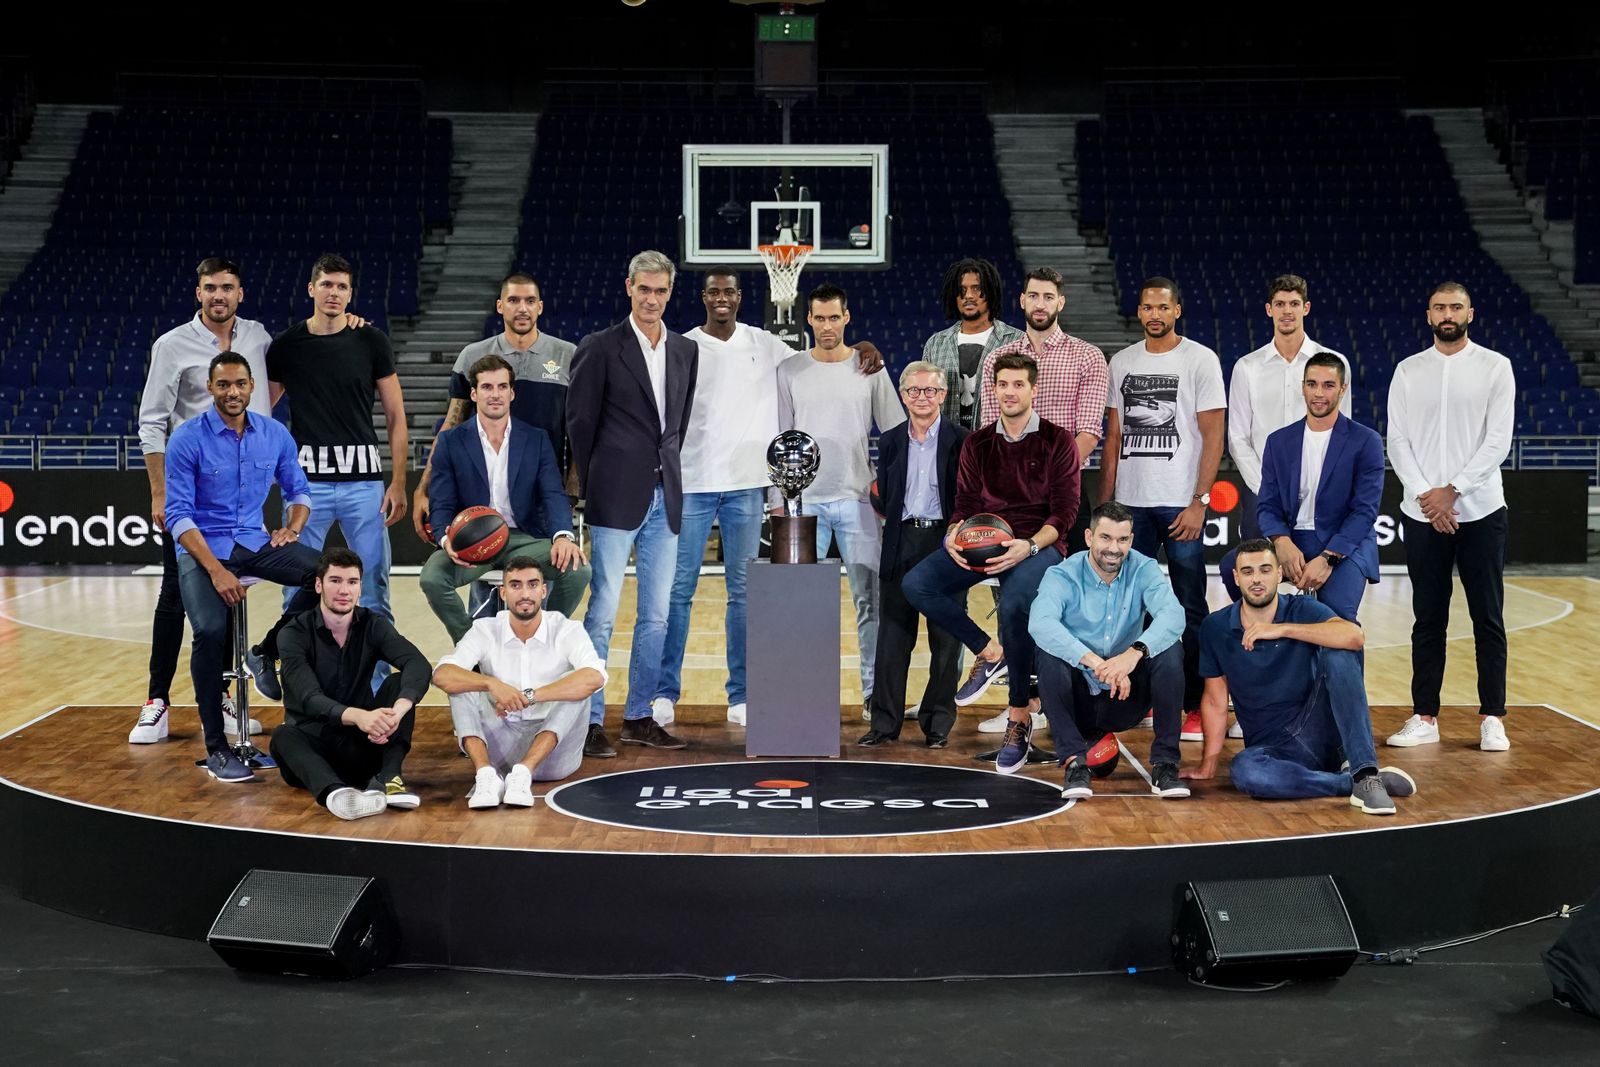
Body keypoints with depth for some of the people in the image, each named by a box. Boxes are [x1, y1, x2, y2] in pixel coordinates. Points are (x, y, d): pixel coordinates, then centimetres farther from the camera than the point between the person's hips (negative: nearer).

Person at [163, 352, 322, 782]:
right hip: (202, 548, -4)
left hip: (254, 541, 4)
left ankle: (266, 652, -3)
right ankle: (215, 747, -15)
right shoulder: (188, 439, -9)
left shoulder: (275, 435, 4)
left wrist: (294, 527, -4)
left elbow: (298, 490, 18)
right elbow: (179, 515, -11)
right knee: (211, 630, -30)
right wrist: (217, 571, -21)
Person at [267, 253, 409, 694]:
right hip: (307, 481, 1)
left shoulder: (371, 342, 2)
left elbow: (396, 416, 4)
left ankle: (377, 688, 11)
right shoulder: (286, 345, 4)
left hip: (364, 482, 0)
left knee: (372, 595, 2)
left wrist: (398, 482, -3)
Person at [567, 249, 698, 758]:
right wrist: (593, 486, -1)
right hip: (618, 498, -5)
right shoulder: (600, 348, -4)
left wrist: (666, 471, 10)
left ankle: (640, 716, 18)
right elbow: (580, 422, -2)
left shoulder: (686, 350, 12)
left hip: (664, 496, 6)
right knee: (603, 611, -6)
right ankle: (588, 721, -1)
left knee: (656, 615, 9)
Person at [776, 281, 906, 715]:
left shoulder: (870, 369, 4)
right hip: (805, 501, 1)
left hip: (857, 500, 0)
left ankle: (874, 690, 5)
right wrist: (778, 500, 1)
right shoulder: (790, 372, 5)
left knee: (869, 598, 0)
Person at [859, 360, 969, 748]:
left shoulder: (960, 440, 0)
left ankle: (938, 723, 12)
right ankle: (885, 722, 9)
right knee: (892, 636, 3)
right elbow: (883, 499, 15)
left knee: (946, 639, 3)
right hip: (901, 545, 3)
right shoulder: (890, 442, 10)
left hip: (945, 542, -3)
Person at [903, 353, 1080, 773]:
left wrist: (1028, 546, -22)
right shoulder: (977, 444, 15)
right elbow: (965, 505, 12)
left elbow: (1064, 512, -4)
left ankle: (1019, 716, -20)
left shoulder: (1058, 442, 3)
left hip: (1038, 545, -5)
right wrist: (954, 536, -13)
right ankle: (988, 652, -1)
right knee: (916, 584, -20)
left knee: (1014, 604, -36)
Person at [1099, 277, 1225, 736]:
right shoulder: (1122, 363, 12)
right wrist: (1104, 503, 9)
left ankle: (1197, 705, 7)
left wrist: (1197, 502, -13)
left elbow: (1213, 437, -5)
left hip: (1180, 504, -4)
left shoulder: (1200, 360, -1)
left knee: (1189, 611, 0)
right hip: (1130, 504, 4)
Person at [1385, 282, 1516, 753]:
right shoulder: (1408, 371, 7)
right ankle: (1424, 718, 11)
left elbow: (1498, 441, -6)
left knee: (1488, 619, 1)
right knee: (1428, 620, 6)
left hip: (1480, 511, -2)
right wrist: (1426, 496, -10)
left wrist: (1451, 491, -13)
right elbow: (1397, 441, 3)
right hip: (1422, 515, 2)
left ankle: (1492, 719, 7)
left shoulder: (1495, 367, 1)